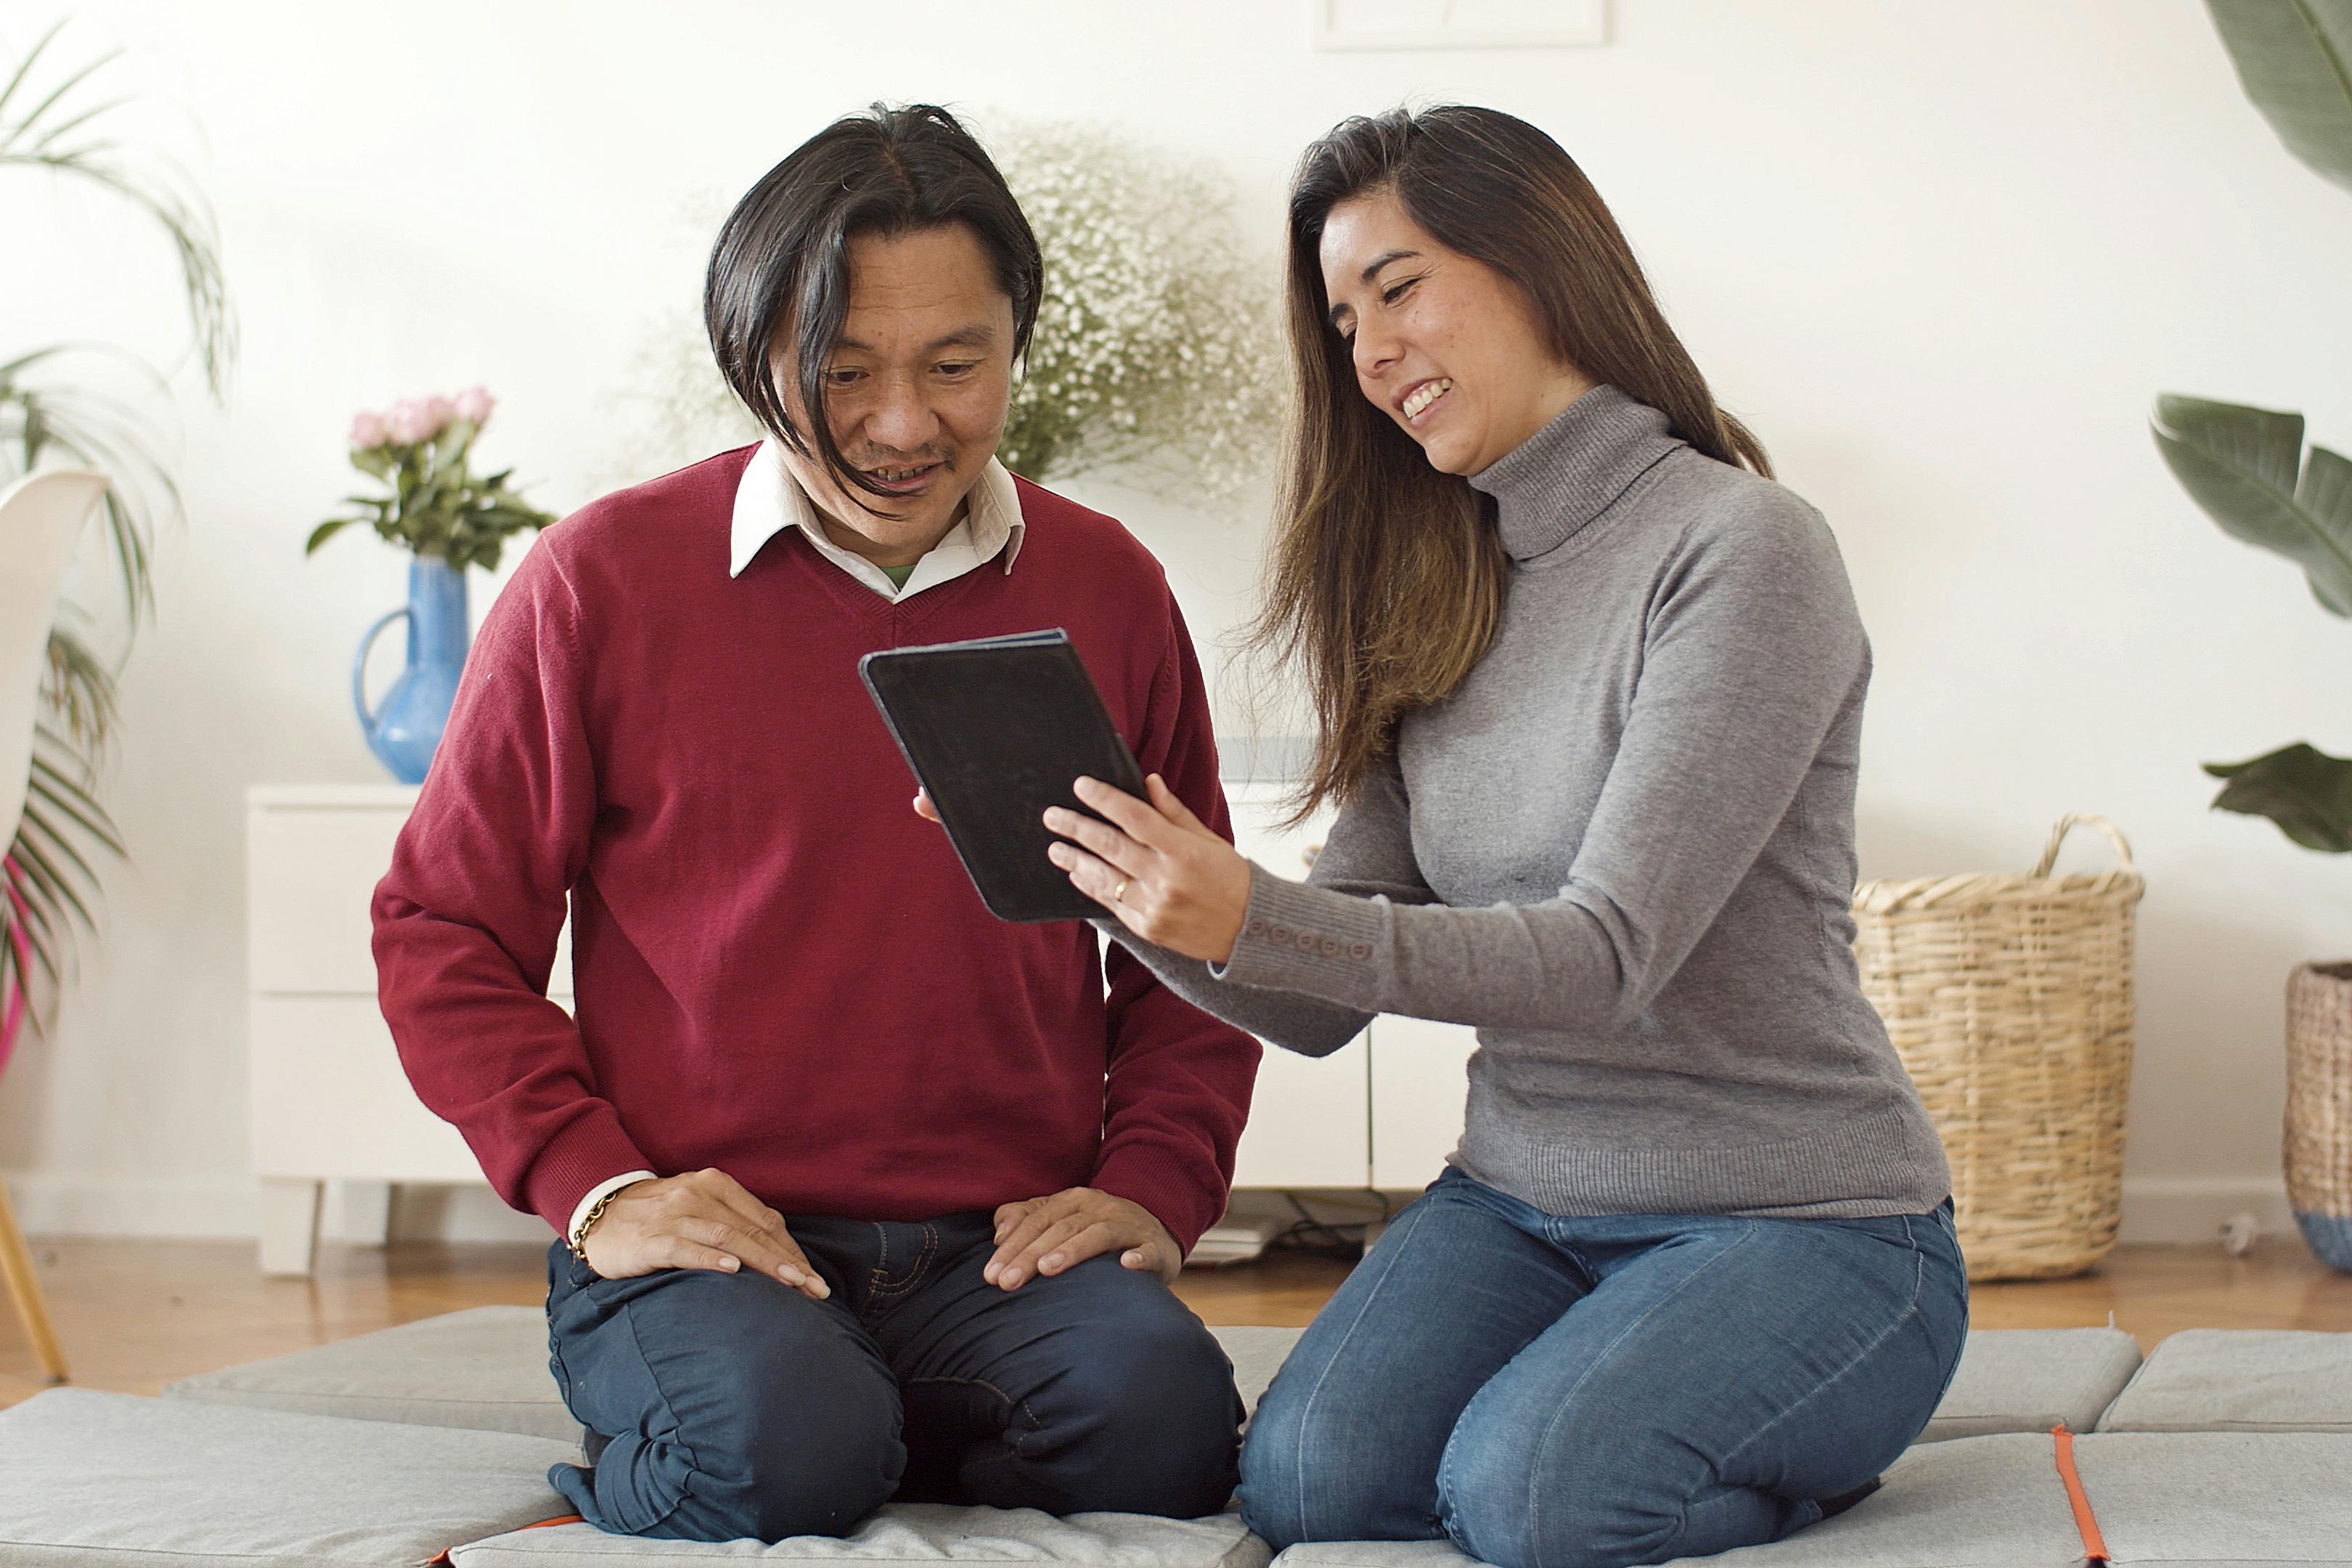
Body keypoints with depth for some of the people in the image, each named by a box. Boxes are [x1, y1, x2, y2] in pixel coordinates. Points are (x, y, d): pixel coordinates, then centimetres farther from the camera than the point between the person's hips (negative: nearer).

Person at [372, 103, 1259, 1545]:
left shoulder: (1106, 588, 10)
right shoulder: (606, 578, 1)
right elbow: (443, 928, 5)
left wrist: (1156, 1183, 2)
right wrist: (596, 1189, -7)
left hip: (1005, 1250, 3)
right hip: (710, 1248, -3)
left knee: (1161, 1417, -28)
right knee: (783, 1448, -35)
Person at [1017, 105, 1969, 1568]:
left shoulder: (1743, 551, -12)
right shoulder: (1433, 596, 10)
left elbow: (1611, 953, -21)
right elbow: (1323, 1004, 6)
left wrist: (1256, 921, -32)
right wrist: (1137, 891, -12)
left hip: (1803, 1226, -5)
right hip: (1522, 1205, 5)